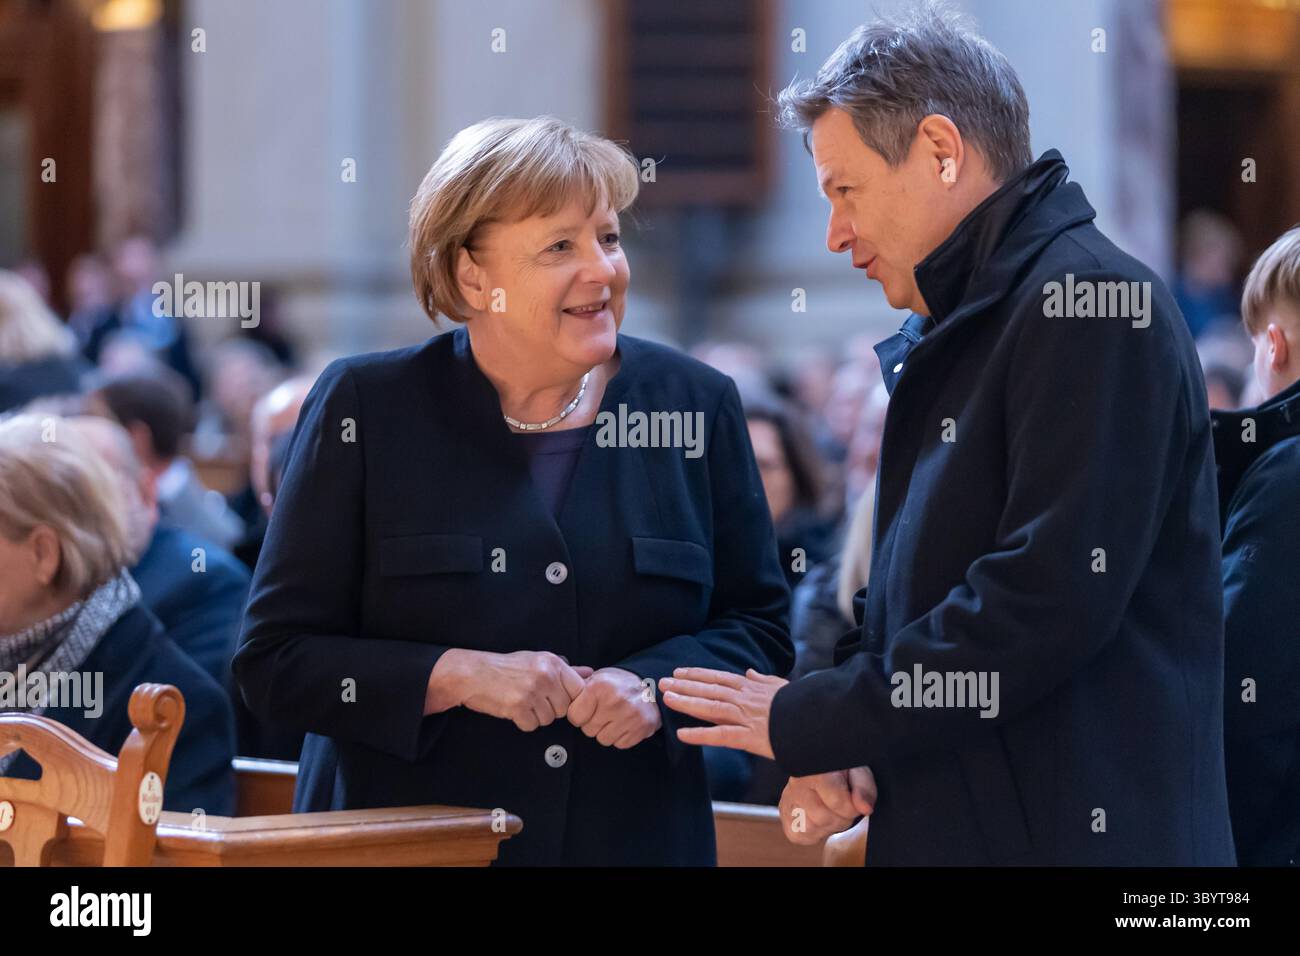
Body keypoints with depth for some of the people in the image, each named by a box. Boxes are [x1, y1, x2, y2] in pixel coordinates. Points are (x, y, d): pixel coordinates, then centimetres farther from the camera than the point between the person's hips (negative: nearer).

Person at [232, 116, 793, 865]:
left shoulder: (696, 405, 2)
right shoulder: (367, 409, -4)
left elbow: (760, 631, 6)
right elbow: (276, 663, -5)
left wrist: (654, 685, -13)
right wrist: (460, 677, -18)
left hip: (638, 837, 2)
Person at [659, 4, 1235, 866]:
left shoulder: (1090, 306, -13)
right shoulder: (937, 345, 18)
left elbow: (1049, 600, -22)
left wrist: (808, 721, -14)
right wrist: (836, 752, 0)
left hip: (1072, 830, -9)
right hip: (937, 827, 9)